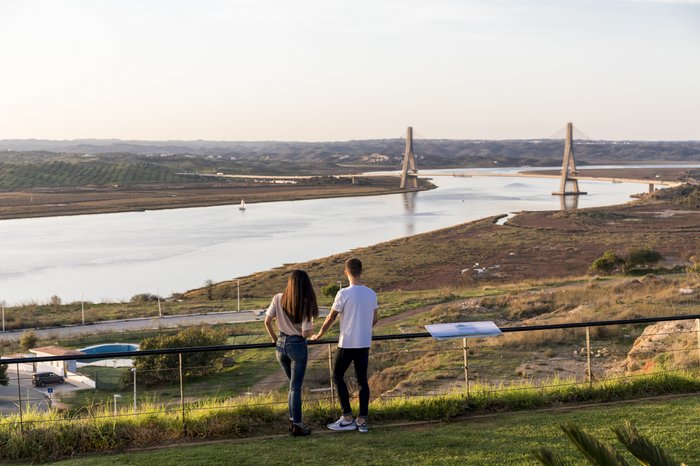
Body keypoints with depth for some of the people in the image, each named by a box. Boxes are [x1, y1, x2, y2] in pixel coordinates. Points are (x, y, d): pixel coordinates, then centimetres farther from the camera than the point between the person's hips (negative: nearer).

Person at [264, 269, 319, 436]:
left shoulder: (278, 299, -5)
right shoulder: (306, 304, -15)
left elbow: (267, 322, -2)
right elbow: (305, 333, -16)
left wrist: (274, 339, 13)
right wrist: (311, 329, 7)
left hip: (281, 344, 4)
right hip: (297, 346, -4)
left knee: (293, 384, 21)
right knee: (296, 387, 3)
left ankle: (293, 421, 24)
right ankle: (297, 426, 7)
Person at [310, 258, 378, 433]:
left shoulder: (344, 293, -14)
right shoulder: (371, 294, 3)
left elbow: (331, 318, -7)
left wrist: (318, 335, 8)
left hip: (347, 344, -5)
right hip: (364, 344, 5)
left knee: (337, 376, 9)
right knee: (362, 380, 9)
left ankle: (347, 418, 5)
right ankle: (362, 420, 7)